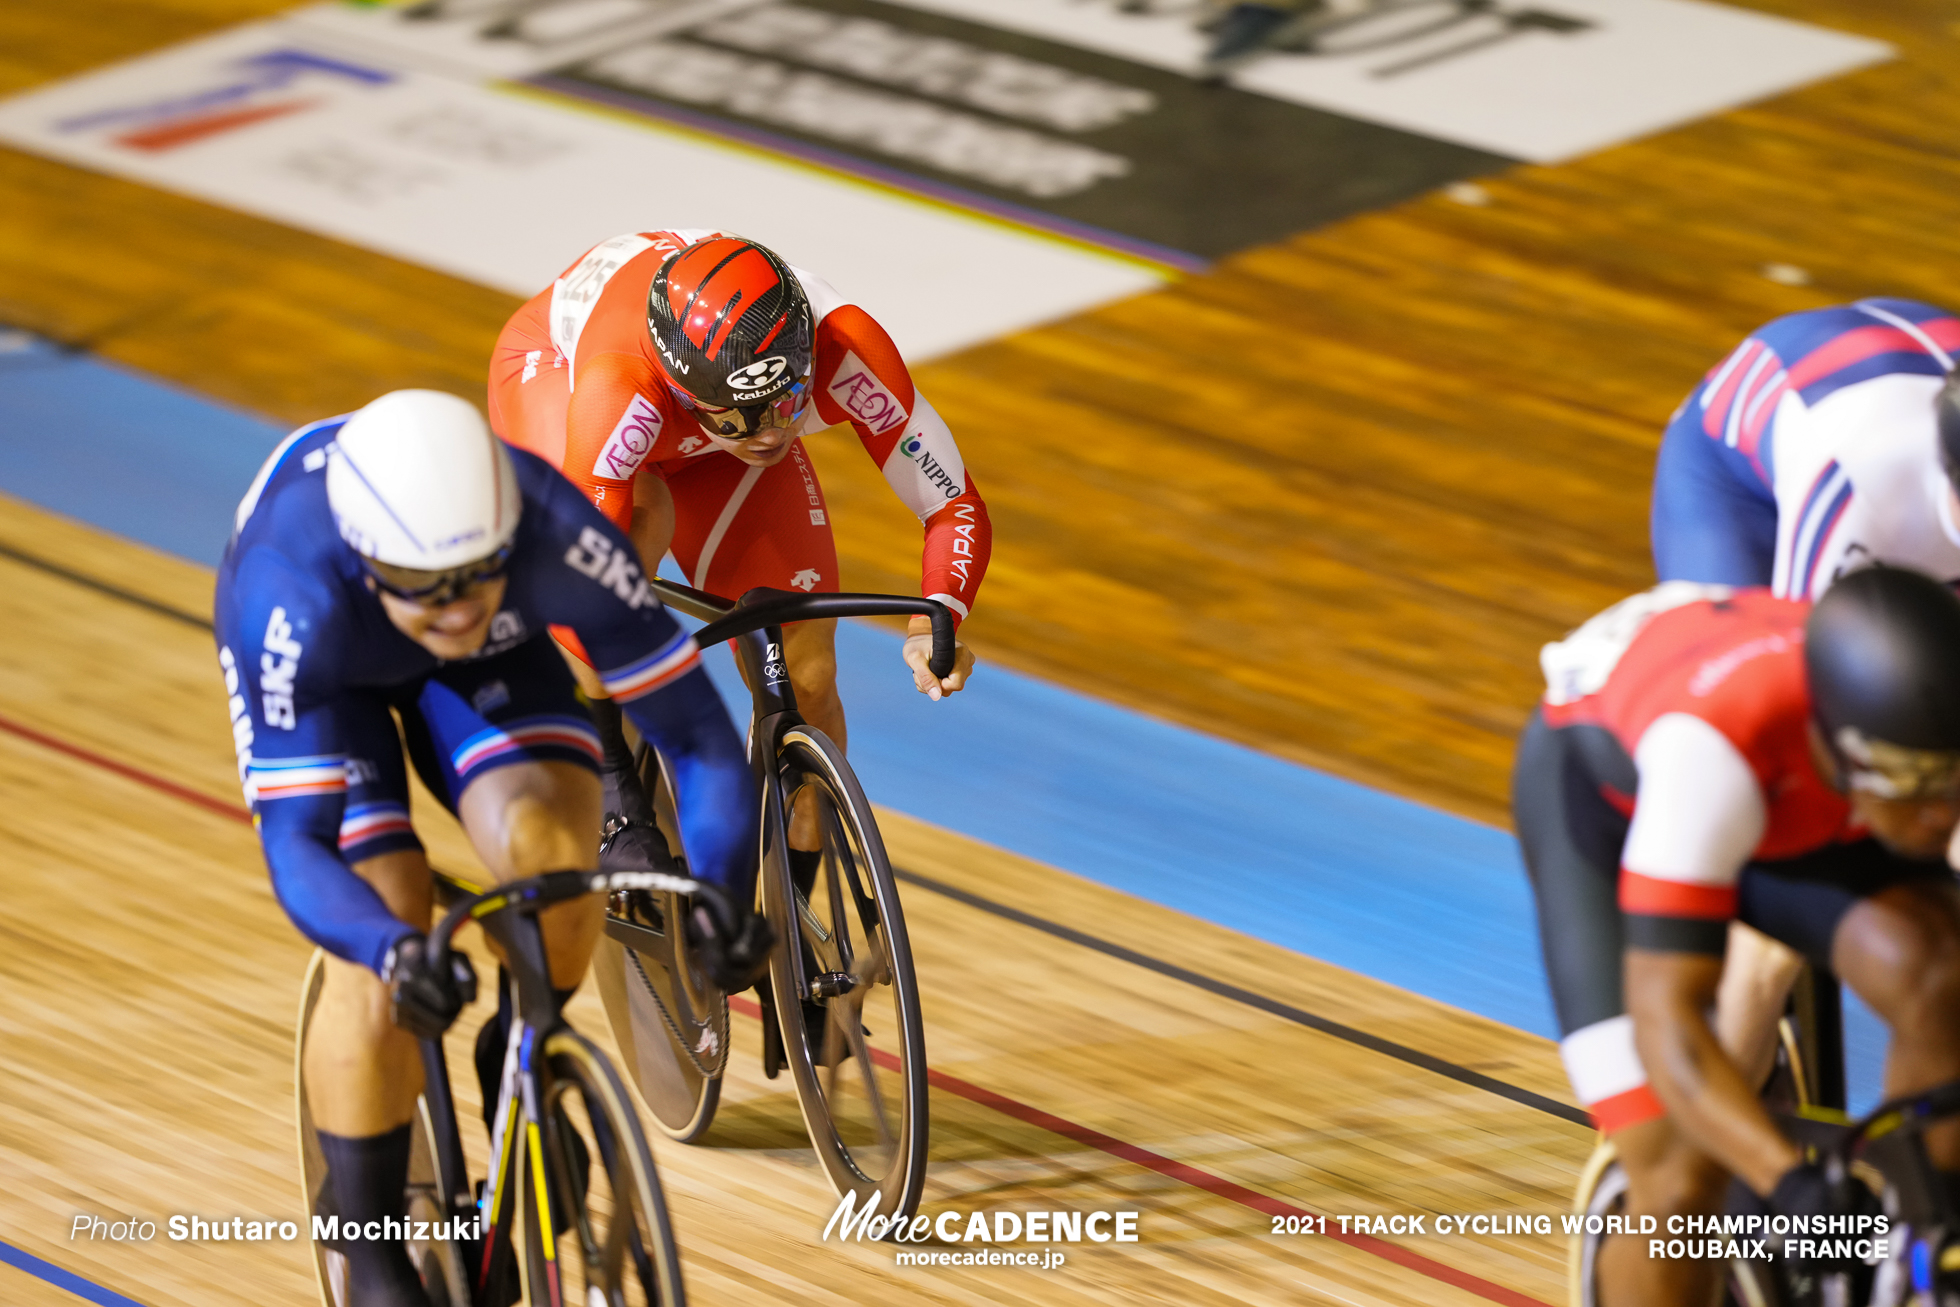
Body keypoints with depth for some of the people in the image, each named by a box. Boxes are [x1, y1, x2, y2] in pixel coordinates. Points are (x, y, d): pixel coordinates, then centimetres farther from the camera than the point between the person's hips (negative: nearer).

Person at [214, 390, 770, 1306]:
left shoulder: (558, 538, -39)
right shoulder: (289, 605, -42)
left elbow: (694, 728, -33)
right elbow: (294, 843, -41)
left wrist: (719, 885, -50)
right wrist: (392, 949, -61)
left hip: (498, 661, 2)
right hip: (333, 666, -1)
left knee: (553, 851, -28)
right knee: (378, 953, -20)